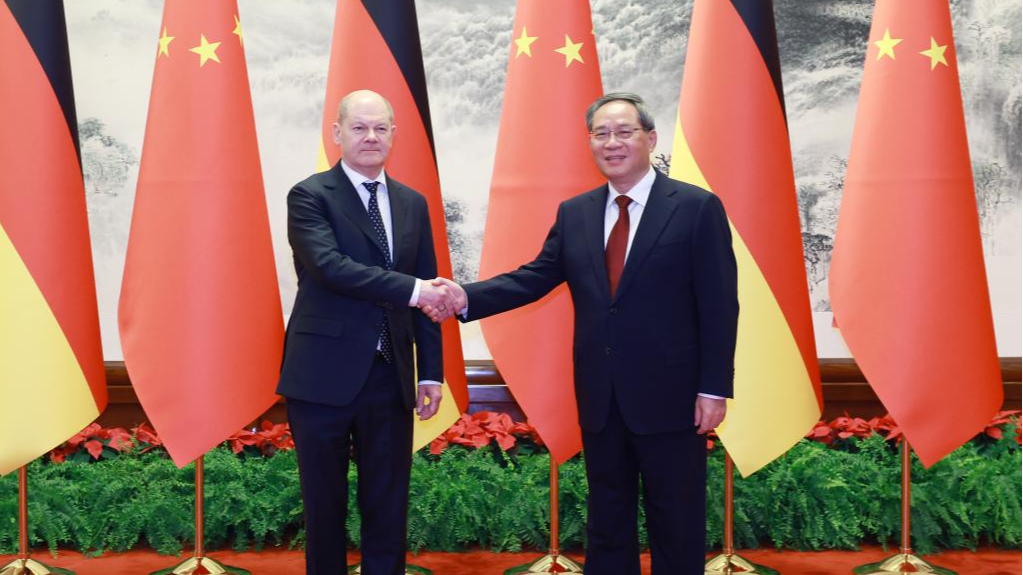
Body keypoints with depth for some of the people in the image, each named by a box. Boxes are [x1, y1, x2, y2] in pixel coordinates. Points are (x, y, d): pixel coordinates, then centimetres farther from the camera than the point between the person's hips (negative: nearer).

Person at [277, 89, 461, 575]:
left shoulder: (412, 204, 10)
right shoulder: (309, 196, -5)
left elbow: (427, 292, 11)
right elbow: (329, 266, -21)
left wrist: (430, 372, 7)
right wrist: (412, 290, -26)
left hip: (390, 377, 4)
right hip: (325, 376, -4)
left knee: (388, 507, 11)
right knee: (325, 503, 10)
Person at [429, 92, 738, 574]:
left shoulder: (697, 208, -6)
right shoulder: (574, 214, 8)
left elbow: (719, 307, -8)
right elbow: (533, 278, 3)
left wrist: (714, 389, -12)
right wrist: (467, 298, -13)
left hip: (670, 396, -4)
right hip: (601, 398, 4)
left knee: (677, 524, 9)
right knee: (606, 521, 17)